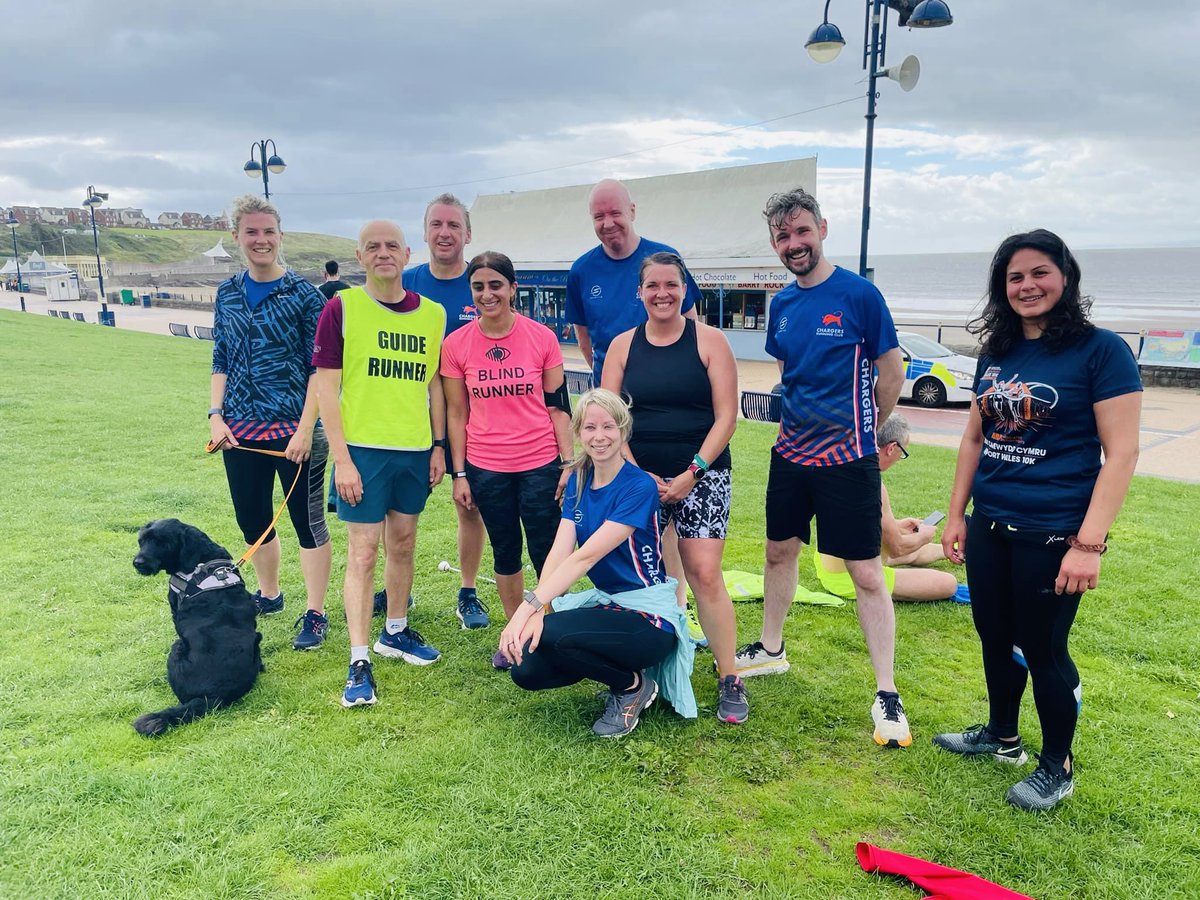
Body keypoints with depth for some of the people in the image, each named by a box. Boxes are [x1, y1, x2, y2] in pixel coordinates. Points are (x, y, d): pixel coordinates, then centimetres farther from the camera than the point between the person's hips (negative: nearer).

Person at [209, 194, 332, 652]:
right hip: (241, 430, 6)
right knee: (251, 518, 17)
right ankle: (268, 595, 39)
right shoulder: (227, 294, 8)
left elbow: (319, 368, -9)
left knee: (307, 520, 3)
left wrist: (306, 429, -14)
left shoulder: (303, 295, -7)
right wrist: (216, 416, 3)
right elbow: (221, 361, 13)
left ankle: (315, 614, 15)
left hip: (293, 429, -5)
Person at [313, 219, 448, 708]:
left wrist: (438, 445, 9)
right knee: (362, 551, -2)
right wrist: (342, 460, -12)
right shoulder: (342, 307, -7)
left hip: (415, 449, 4)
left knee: (404, 543, 16)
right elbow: (326, 388, -8)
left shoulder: (432, 313, 5)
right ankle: (359, 662, 6)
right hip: (364, 448, -4)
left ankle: (396, 631, 34)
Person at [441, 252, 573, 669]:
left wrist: (569, 462, -2)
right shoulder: (456, 345, -2)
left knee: (547, 554, 5)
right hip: (486, 469, 1)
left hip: (540, 465, -1)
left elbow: (558, 406, 1)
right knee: (505, 553, 14)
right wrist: (459, 473, 2)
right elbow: (456, 413, 3)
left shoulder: (541, 337, -4)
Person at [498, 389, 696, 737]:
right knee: (526, 670, -10)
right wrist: (535, 610, -23)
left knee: (550, 634, -30)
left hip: (649, 616, -7)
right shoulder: (578, 480, 4)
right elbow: (559, 552, -8)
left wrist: (530, 605, -32)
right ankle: (617, 668, 13)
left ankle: (634, 685, -3)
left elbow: (585, 556, -25)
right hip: (606, 603, 7)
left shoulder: (639, 487, -17)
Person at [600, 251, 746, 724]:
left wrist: (690, 475, -12)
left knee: (704, 575, -8)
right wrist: (638, 474, -7)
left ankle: (730, 679, 4)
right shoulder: (623, 345, 6)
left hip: (701, 476, -2)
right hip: (639, 477, 3)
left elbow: (725, 417, -5)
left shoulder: (709, 340, 0)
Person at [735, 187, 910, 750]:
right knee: (779, 552, 18)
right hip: (790, 451, 6)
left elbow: (892, 375, -5)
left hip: (847, 459, -6)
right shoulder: (781, 305, 6)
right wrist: (804, 423, 13)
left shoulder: (859, 294, -11)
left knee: (866, 574, 0)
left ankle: (887, 694, 11)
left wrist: (860, 430, 5)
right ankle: (770, 649, 38)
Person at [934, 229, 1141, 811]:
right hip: (990, 526, 6)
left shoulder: (1100, 350, -10)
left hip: (1052, 535, -6)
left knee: (1042, 650, 6)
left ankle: (1057, 767, 28)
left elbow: (1120, 453, -13)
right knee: (995, 638, 17)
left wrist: (1088, 544, -19)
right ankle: (1002, 736, 39)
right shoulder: (996, 353, 8)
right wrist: (956, 514, 12)